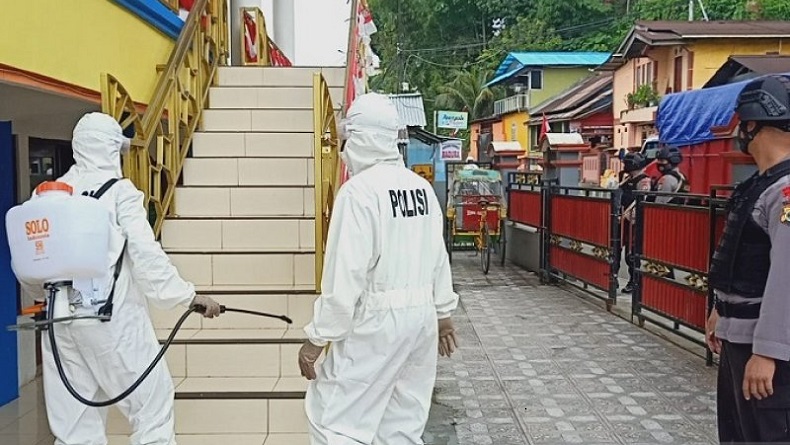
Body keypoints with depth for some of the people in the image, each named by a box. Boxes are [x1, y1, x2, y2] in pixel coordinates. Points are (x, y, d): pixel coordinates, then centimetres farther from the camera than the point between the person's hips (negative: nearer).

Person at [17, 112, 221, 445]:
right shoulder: (119, 191, -7)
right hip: (113, 319, -6)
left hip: (61, 321, 6)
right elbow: (146, 256, -14)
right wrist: (188, 296, -8)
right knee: (152, 405, 6)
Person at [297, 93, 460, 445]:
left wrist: (317, 337, -12)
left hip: (377, 321, -8)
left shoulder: (359, 190, -16)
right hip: (423, 314, 8)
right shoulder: (422, 187, 6)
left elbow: (345, 273, -19)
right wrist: (443, 312, 23)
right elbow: (438, 257, 13)